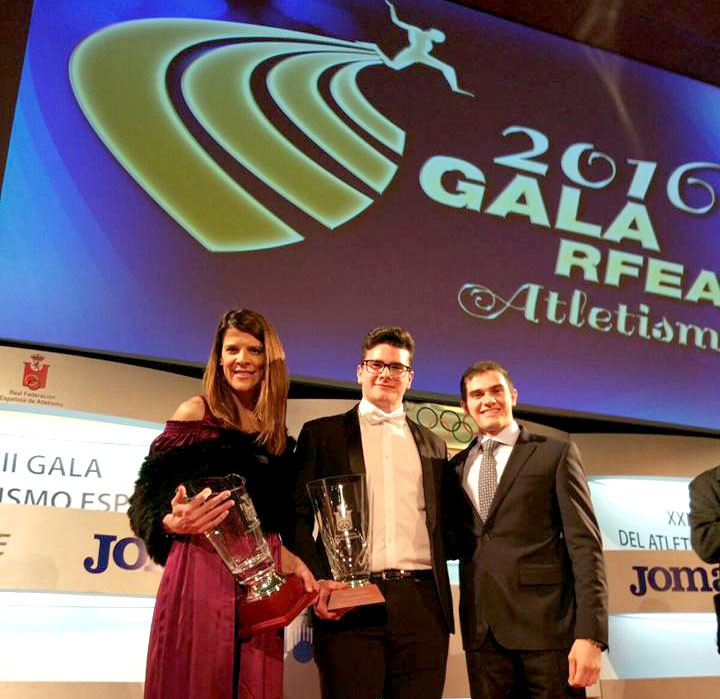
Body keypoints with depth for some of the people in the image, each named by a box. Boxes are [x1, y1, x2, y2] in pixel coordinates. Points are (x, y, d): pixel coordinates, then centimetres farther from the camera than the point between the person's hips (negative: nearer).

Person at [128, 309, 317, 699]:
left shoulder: (278, 434, 13)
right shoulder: (196, 413, 0)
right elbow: (149, 499, -3)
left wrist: (291, 560, 2)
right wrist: (175, 522, -23)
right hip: (202, 572, -4)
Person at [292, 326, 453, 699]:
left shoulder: (432, 443, 18)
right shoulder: (321, 433, 8)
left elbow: (438, 524, 18)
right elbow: (299, 516, 2)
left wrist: (442, 595, 4)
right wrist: (315, 581, -11)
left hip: (422, 602, 3)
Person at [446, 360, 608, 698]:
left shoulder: (556, 453, 3)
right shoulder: (457, 467, 14)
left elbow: (584, 543, -4)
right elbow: (455, 543, 15)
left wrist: (590, 635, -12)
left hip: (547, 624, -3)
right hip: (482, 632, 3)